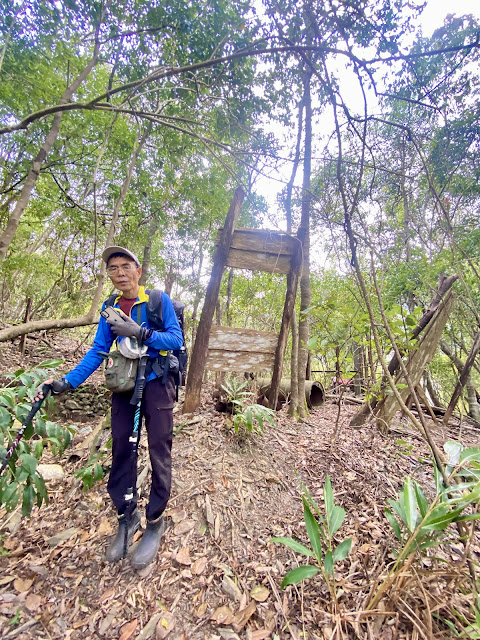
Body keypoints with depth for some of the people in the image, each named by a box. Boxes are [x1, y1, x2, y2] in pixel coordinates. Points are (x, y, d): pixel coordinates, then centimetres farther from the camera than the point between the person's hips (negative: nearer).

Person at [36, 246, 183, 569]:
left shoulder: (158, 300, -6)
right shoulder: (111, 309, 7)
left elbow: (177, 339, -13)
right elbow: (98, 351, 6)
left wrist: (140, 332, -25)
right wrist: (68, 382, -6)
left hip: (156, 383, -4)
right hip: (124, 385, 5)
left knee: (159, 452, 3)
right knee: (121, 450, 10)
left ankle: (155, 522, 23)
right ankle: (127, 516, 32)